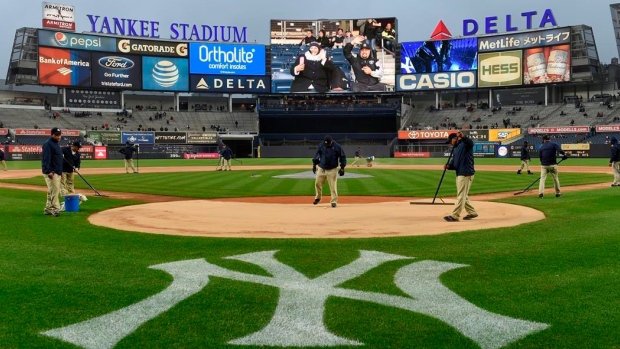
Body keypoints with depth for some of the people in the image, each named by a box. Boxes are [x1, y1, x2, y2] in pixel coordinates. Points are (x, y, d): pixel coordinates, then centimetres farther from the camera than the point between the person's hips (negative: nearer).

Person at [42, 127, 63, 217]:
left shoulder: (56, 144, 19)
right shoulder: (48, 144, -10)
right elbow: (46, 158, -19)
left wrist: (60, 171, 22)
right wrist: (49, 171, -25)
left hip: (57, 172, 10)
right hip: (51, 172, -9)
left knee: (52, 191, 11)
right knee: (54, 190, -12)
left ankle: (48, 209, 17)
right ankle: (55, 209, -13)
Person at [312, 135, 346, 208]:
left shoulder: (337, 147, -10)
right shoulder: (321, 145, -3)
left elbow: (342, 157, -4)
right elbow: (317, 155, 9)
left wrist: (342, 168, -9)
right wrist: (314, 165, 8)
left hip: (332, 170, -3)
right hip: (321, 169, 3)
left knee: (333, 186, -4)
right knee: (317, 183, 10)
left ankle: (334, 201, 8)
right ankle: (318, 198, 33)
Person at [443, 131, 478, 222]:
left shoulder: (465, 144, -9)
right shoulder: (455, 149, 18)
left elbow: (470, 142, -33)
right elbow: (454, 162, 17)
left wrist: (463, 136, -52)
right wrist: (448, 166, -4)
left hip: (466, 174, -10)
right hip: (459, 174, 10)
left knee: (461, 196, -6)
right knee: (463, 196, 17)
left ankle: (455, 216, -4)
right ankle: (472, 212, 28)